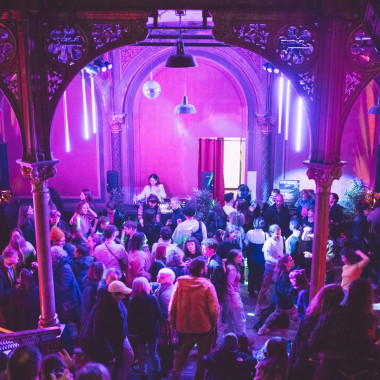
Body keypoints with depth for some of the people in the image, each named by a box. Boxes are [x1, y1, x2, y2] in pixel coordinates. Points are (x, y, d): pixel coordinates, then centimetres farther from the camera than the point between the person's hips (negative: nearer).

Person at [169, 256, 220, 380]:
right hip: (204, 327, -3)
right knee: (203, 355, 18)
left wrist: (173, 323, 5)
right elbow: (214, 309, -18)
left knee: (182, 353, 25)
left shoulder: (180, 282, -11)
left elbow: (172, 306, -7)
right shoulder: (207, 285, -18)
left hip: (183, 327, 3)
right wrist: (214, 323, 0)